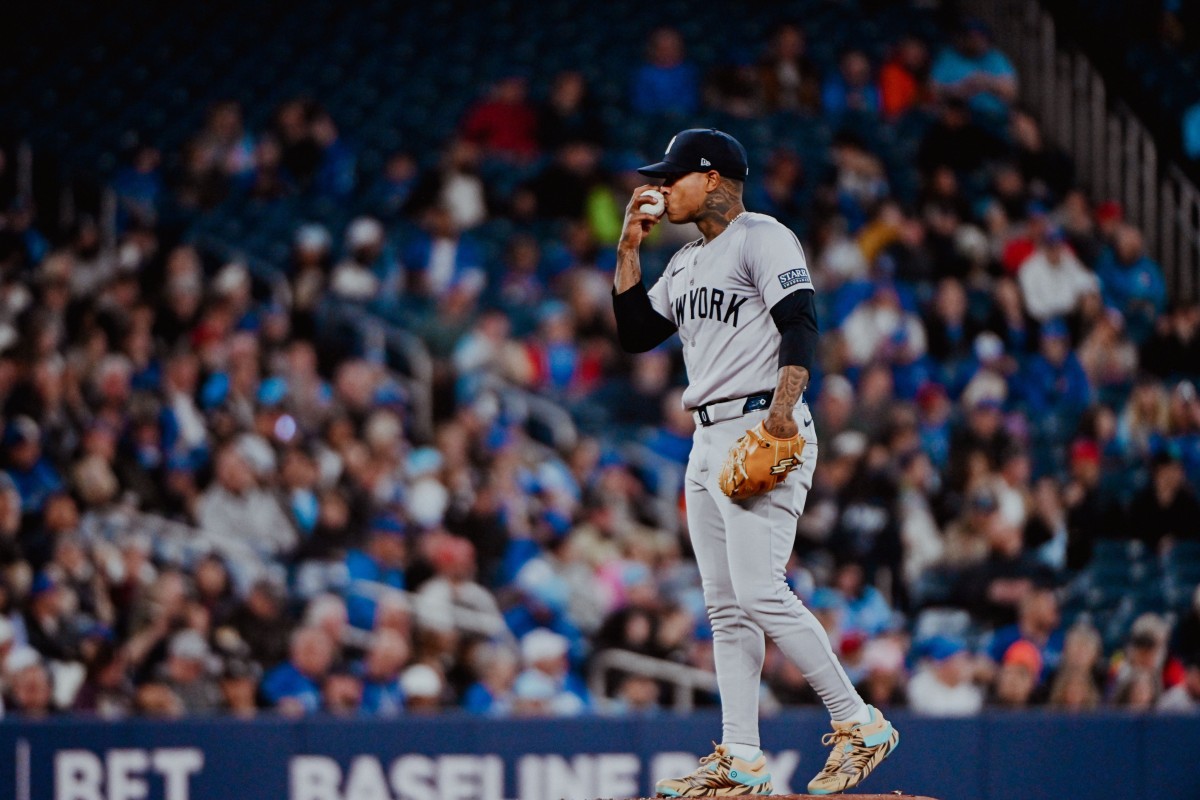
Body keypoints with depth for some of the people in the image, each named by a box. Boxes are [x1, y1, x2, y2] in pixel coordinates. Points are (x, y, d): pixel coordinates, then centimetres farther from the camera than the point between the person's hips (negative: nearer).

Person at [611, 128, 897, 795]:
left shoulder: (763, 239, -6)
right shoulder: (687, 263, 22)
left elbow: (801, 324, -17)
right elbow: (636, 334, 24)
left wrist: (783, 407, -29)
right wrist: (629, 252, 17)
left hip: (762, 433, -10)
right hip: (710, 441, 10)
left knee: (760, 593, -18)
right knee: (726, 607, 5)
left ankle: (861, 725, -12)